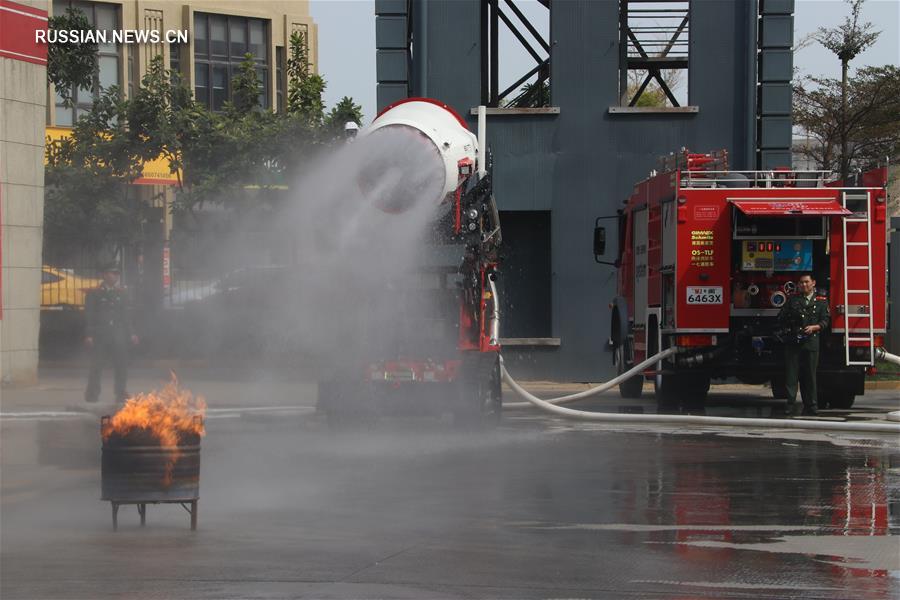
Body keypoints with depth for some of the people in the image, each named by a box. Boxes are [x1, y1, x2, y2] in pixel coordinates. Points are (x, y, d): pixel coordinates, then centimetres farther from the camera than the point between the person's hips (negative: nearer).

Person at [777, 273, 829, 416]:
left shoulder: (821, 301, 10)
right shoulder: (793, 300, 14)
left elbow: (825, 321, 2)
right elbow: (781, 317, 15)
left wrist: (814, 327, -14)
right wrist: (786, 329, 2)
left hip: (811, 343, -1)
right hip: (793, 342, 1)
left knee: (809, 376, 3)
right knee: (791, 374, -6)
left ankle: (810, 407, 9)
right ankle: (791, 406, -8)